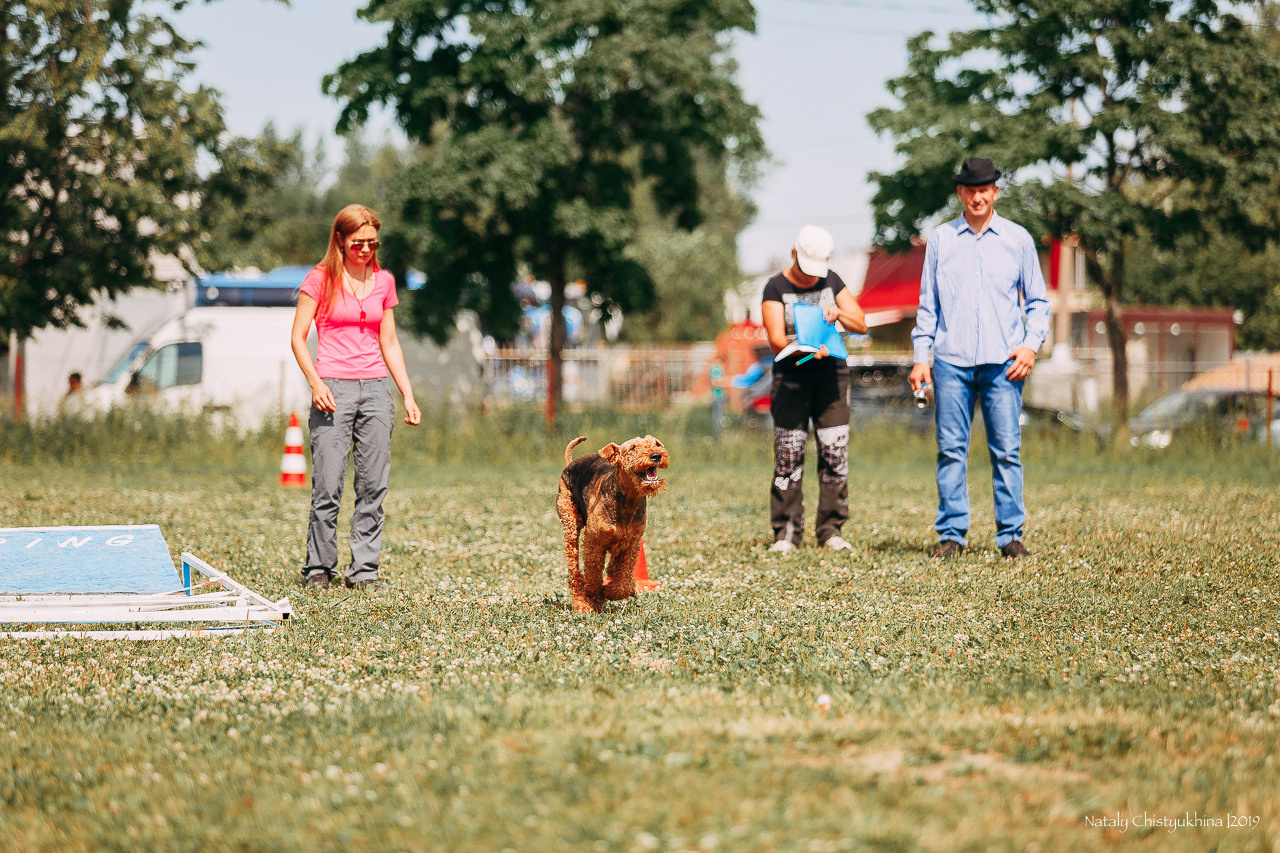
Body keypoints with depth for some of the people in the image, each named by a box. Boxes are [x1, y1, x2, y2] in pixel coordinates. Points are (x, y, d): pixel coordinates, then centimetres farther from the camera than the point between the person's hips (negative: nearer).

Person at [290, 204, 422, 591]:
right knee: (328, 487, -7)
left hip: (375, 388, 4)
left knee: (373, 486, 1)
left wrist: (408, 395, 10)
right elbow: (298, 337, -1)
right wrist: (315, 382, -15)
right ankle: (319, 568, 5)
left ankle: (364, 570, 7)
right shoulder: (321, 279, 0)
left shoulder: (383, 281, 12)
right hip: (333, 388, -4)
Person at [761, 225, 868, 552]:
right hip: (791, 376, -3)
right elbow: (775, 339, -10)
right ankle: (786, 533, -2)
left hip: (832, 374, 3)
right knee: (788, 457, -7)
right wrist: (803, 349, -29)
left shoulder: (831, 282, 11)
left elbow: (861, 325, 9)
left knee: (835, 453, -3)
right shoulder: (776, 288, 0)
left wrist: (839, 313, -12)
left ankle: (831, 530, 4)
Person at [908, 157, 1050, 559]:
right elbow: (927, 304, 14)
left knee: (1007, 450, -3)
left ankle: (1011, 534, 1)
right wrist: (920, 356, 5)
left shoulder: (1018, 239, 10)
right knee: (951, 450, -1)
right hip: (951, 360, 1)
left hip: (1003, 362, -1)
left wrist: (1031, 345, -2)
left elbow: (1037, 301, 13)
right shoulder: (940, 239, 12)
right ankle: (951, 534, 3)